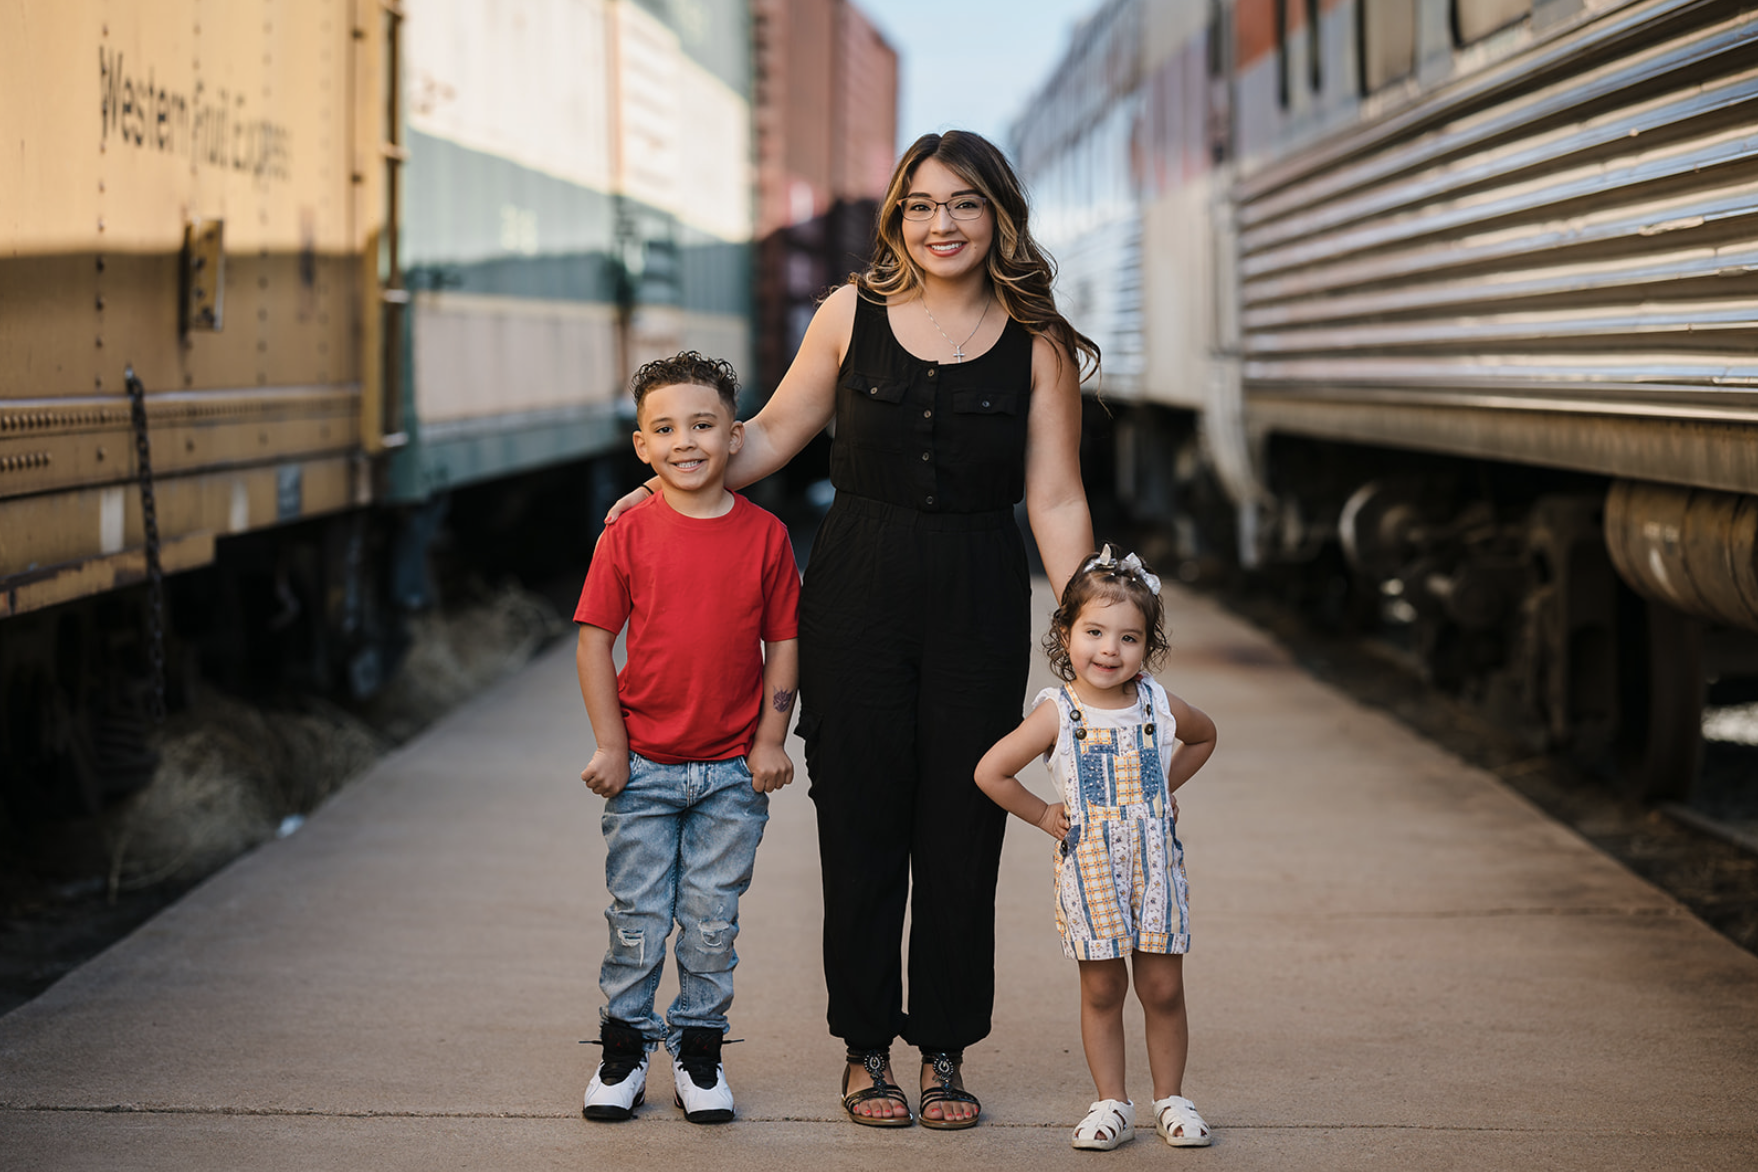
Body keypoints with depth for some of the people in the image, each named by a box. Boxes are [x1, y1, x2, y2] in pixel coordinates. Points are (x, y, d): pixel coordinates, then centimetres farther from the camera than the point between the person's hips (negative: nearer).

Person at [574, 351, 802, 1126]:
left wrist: (771, 739, -1)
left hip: (733, 771, 1)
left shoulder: (764, 535, -2)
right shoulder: (629, 534, -5)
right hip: (643, 768, -1)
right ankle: (623, 1050, 19)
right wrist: (609, 744, -5)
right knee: (637, 917, 6)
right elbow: (594, 638, -3)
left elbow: (784, 640, 4)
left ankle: (699, 1054, 19)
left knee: (712, 921, 7)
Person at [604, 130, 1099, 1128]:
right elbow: (774, 434, 11)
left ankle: (946, 1049, 18)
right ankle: (867, 1050, 17)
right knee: (861, 823, 4)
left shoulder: (1037, 345, 1)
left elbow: (1056, 502, 0)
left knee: (960, 831, 4)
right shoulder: (854, 314, 2)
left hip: (979, 610, 0)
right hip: (857, 602, 0)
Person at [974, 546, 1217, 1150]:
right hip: (1089, 873, -2)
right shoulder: (1059, 713, -11)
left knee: (1163, 989, 5)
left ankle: (1169, 1098, 19)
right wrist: (1043, 815, -5)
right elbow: (990, 771, -11)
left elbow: (1204, 737, 21)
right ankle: (1112, 1103, 15)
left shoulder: (1160, 707, -1)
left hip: (1155, 868, 2)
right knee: (1102, 990, 5)